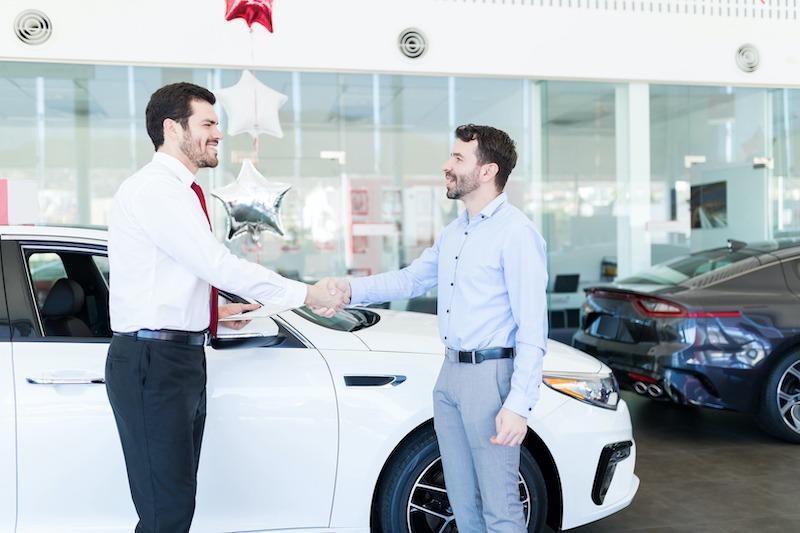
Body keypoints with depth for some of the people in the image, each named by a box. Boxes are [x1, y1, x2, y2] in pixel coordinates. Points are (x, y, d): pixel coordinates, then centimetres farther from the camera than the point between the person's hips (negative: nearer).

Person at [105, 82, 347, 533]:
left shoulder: (177, 191, 17)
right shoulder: (154, 189, -13)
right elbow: (220, 266, -21)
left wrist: (212, 311, 13)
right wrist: (307, 295, -16)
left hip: (184, 355, 10)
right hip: (153, 359, -10)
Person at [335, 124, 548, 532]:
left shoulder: (516, 234, -14)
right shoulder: (454, 232, 14)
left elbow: (532, 330, -17)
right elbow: (409, 280, 17)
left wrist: (518, 405, -22)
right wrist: (351, 289, 2)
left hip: (490, 375, -8)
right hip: (450, 373, 8)